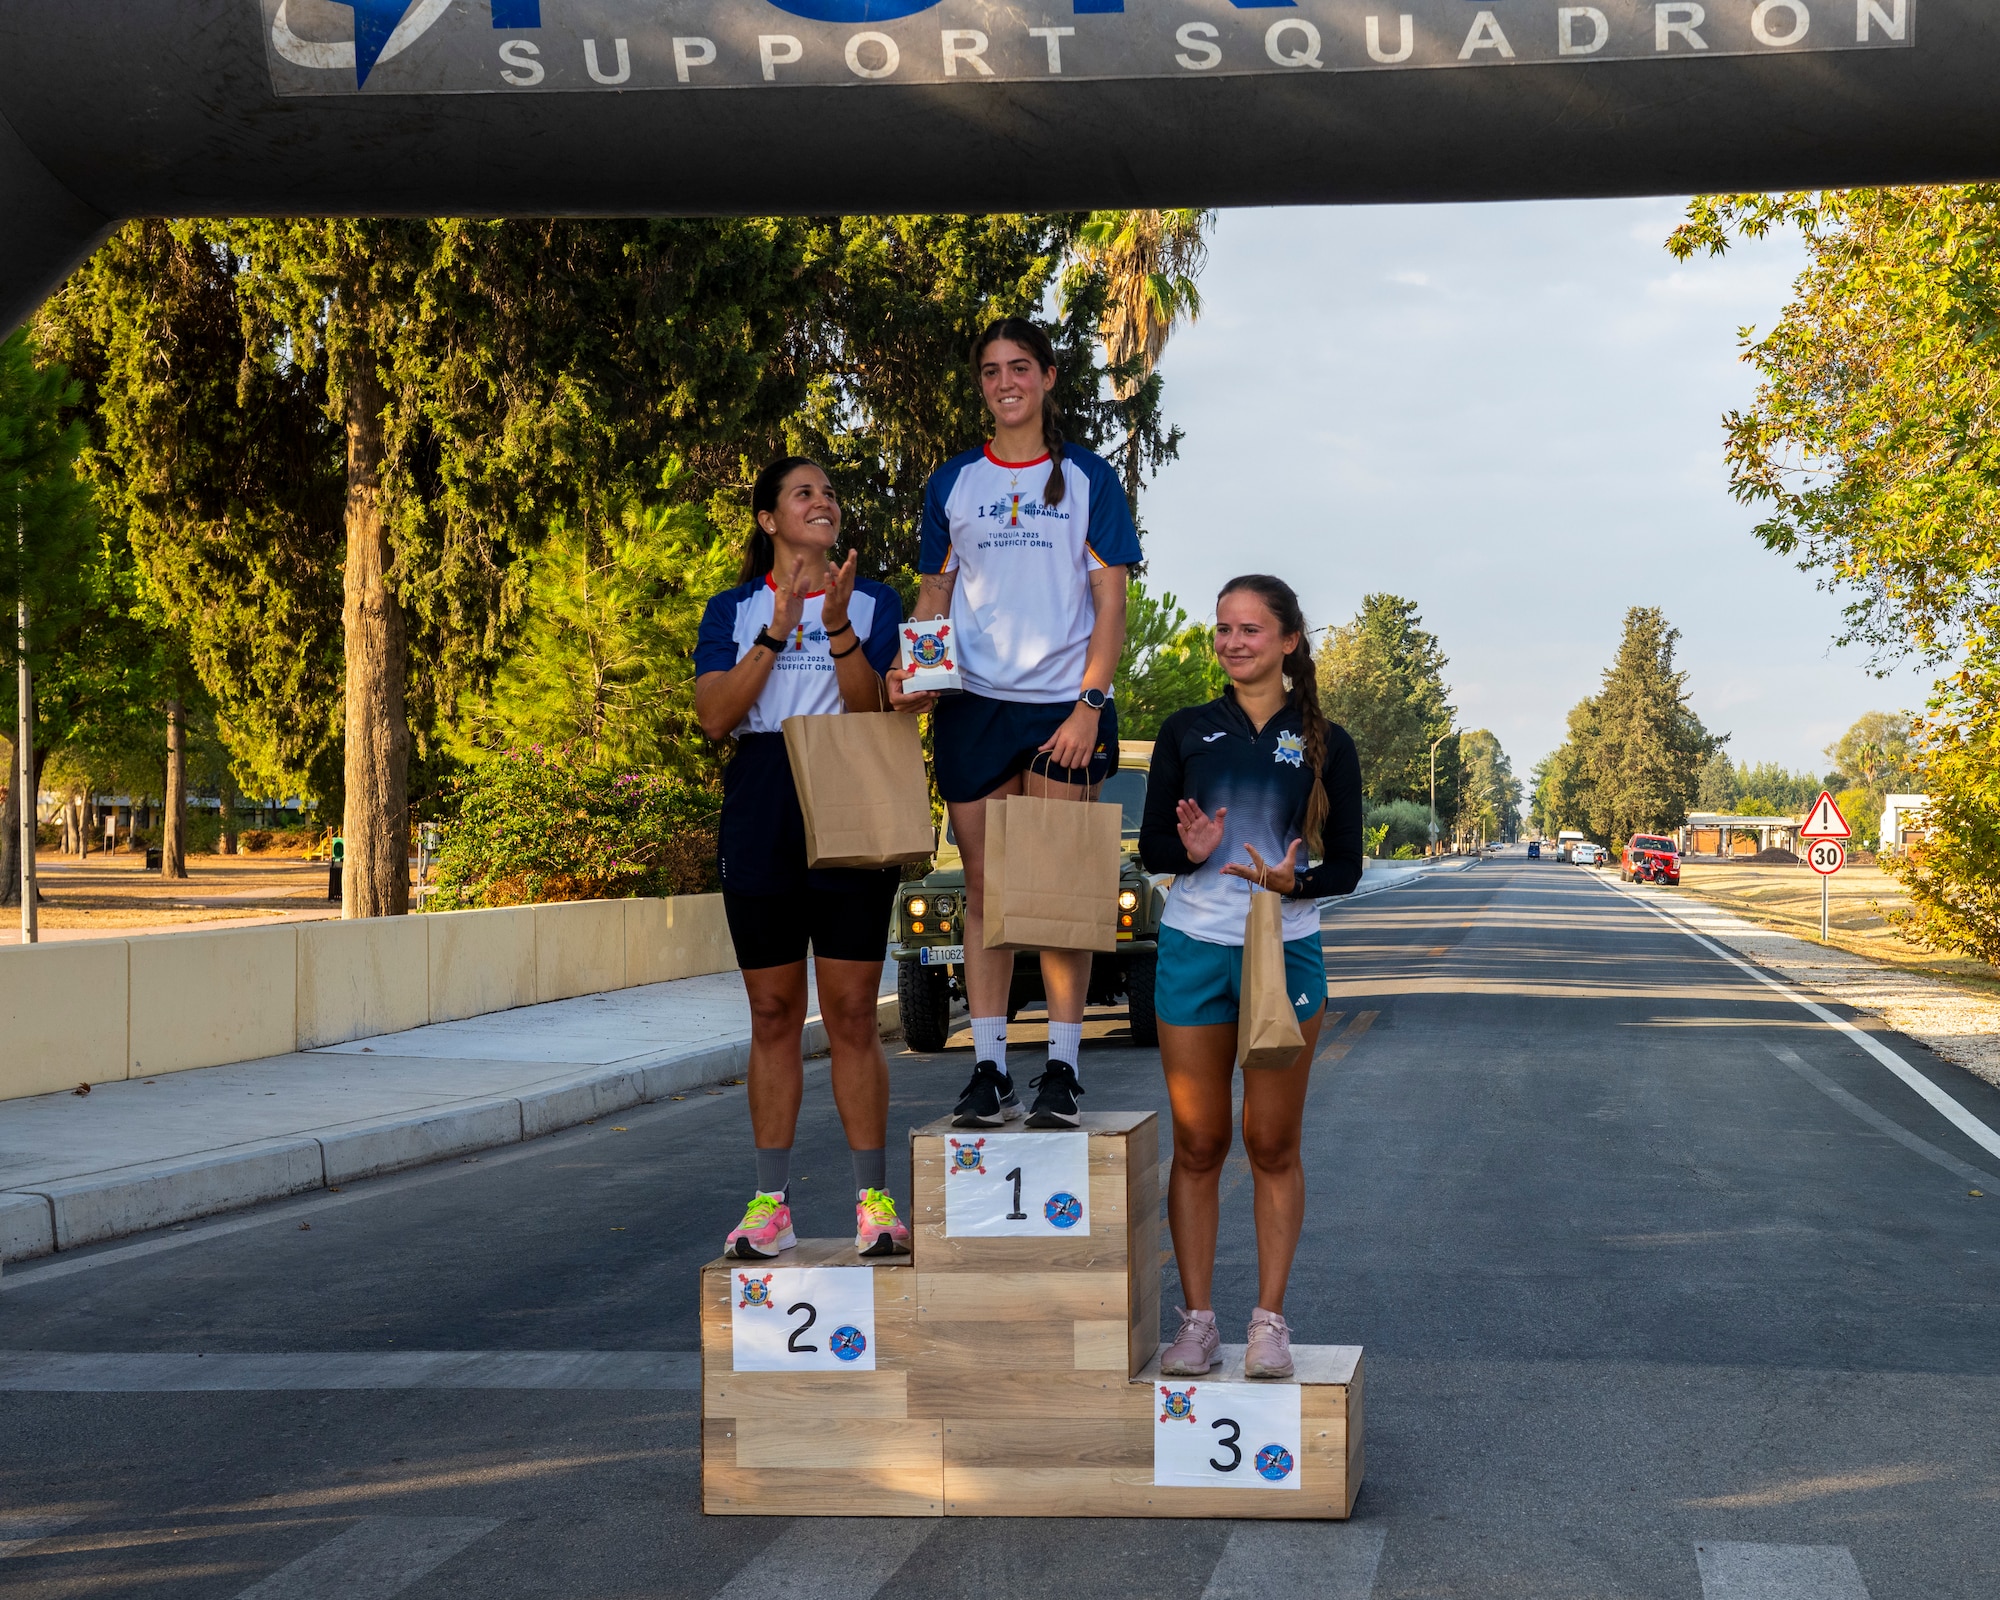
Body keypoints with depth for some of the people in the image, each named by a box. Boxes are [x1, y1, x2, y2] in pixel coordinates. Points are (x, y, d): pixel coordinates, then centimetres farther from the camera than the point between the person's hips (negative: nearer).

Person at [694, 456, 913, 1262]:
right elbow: (715, 715, -5)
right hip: (760, 817, 1)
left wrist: (838, 627, -19)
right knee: (774, 1016, 6)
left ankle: (873, 1201, 4)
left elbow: (873, 710, -5)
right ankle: (770, 1203, 11)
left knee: (852, 1015, -2)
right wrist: (778, 631, -13)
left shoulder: (873, 601, 8)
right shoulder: (733, 609, 10)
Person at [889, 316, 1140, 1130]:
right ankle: (987, 1070, 6)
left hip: (1062, 707, -2)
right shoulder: (953, 482, 12)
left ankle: (1061, 1070, 2)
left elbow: (1110, 603, 2)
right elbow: (934, 593, 14)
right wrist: (912, 669, -5)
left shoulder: (1087, 478, 5)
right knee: (983, 887, 2)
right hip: (971, 705, 2)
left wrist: (1089, 703, -9)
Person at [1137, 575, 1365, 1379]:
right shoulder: (1186, 731, 6)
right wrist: (1190, 851, -17)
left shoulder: (1325, 744, 3)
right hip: (1193, 951, 1)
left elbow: (1346, 867, 2)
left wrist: (1292, 881, -18)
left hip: (1286, 952, -1)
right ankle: (1197, 1320, 11)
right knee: (1197, 1146, 4)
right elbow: (1150, 849, 5)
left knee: (1273, 1145, 3)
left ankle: (1269, 1320, 12)